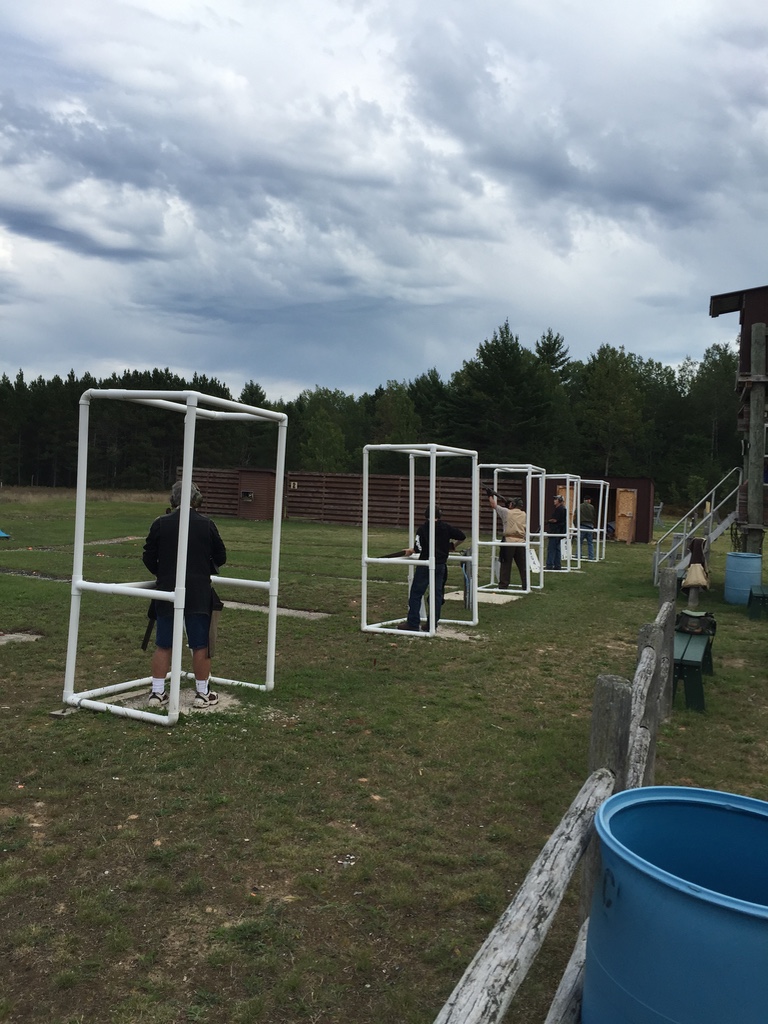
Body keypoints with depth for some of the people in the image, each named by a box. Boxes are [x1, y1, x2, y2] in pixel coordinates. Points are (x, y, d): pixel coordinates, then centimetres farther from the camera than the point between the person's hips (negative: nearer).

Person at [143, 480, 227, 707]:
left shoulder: (160, 524, -3)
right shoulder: (207, 524, -4)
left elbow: (148, 558, 2)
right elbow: (220, 557, 4)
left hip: (167, 592, 1)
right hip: (199, 594, -1)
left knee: (163, 645, 10)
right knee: (200, 645, 7)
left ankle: (157, 692, 15)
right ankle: (203, 693, 14)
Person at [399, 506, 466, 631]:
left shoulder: (423, 528, -6)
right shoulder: (446, 527, 4)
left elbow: (419, 548, -15)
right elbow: (462, 536, 6)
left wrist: (411, 550, 4)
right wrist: (452, 545, 22)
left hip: (425, 564, -4)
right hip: (441, 565, 4)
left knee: (416, 593, 1)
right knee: (437, 594, 10)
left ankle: (413, 623, 0)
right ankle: (433, 623, 11)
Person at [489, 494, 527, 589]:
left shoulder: (507, 512, -3)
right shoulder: (524, 515, 7)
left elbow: (493, 505, 6)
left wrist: (490, 496, 20)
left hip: (508, 542, -3)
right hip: (521, 543, 3)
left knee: (505, 565, 3)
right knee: (523, 566, 8)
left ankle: (503, 586, 4)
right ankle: (526, 586, 12)